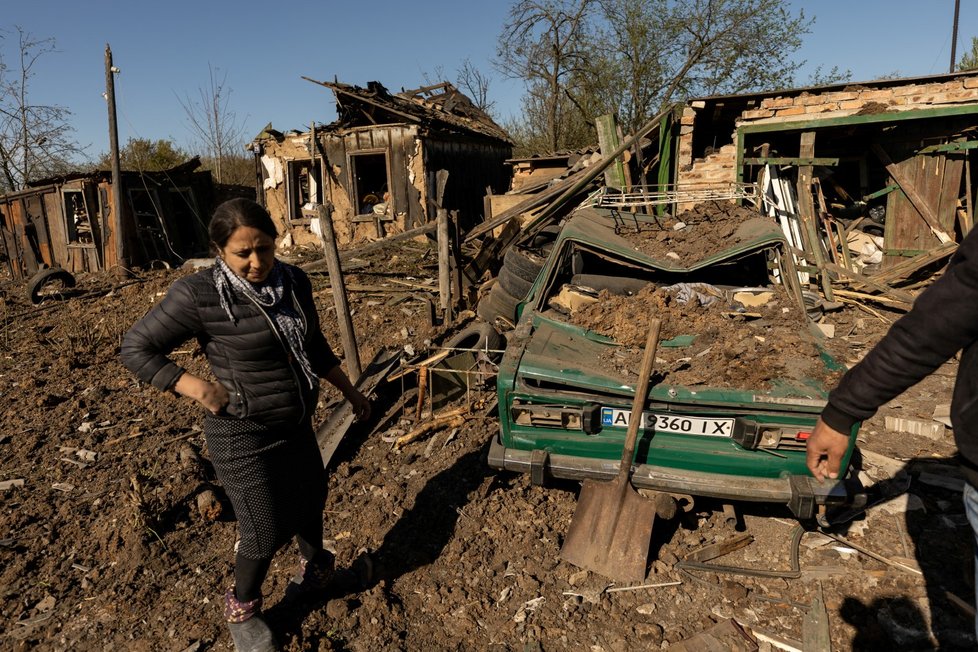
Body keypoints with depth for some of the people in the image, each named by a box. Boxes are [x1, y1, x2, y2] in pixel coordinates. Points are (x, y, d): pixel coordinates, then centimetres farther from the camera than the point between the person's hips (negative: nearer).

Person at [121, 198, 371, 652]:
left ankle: (315, 570, 54)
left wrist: (350, 392, 16)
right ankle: (242, 609, 36)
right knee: (266, 532, 4)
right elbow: (136, 348, -11)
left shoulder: (294, 281, -4)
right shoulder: (198, 295, -21)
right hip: (243, 437, -6)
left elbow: (315, 348, 10)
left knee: (311, 500, 23)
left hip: (296, 426, 6)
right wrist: (199, 388, -22)